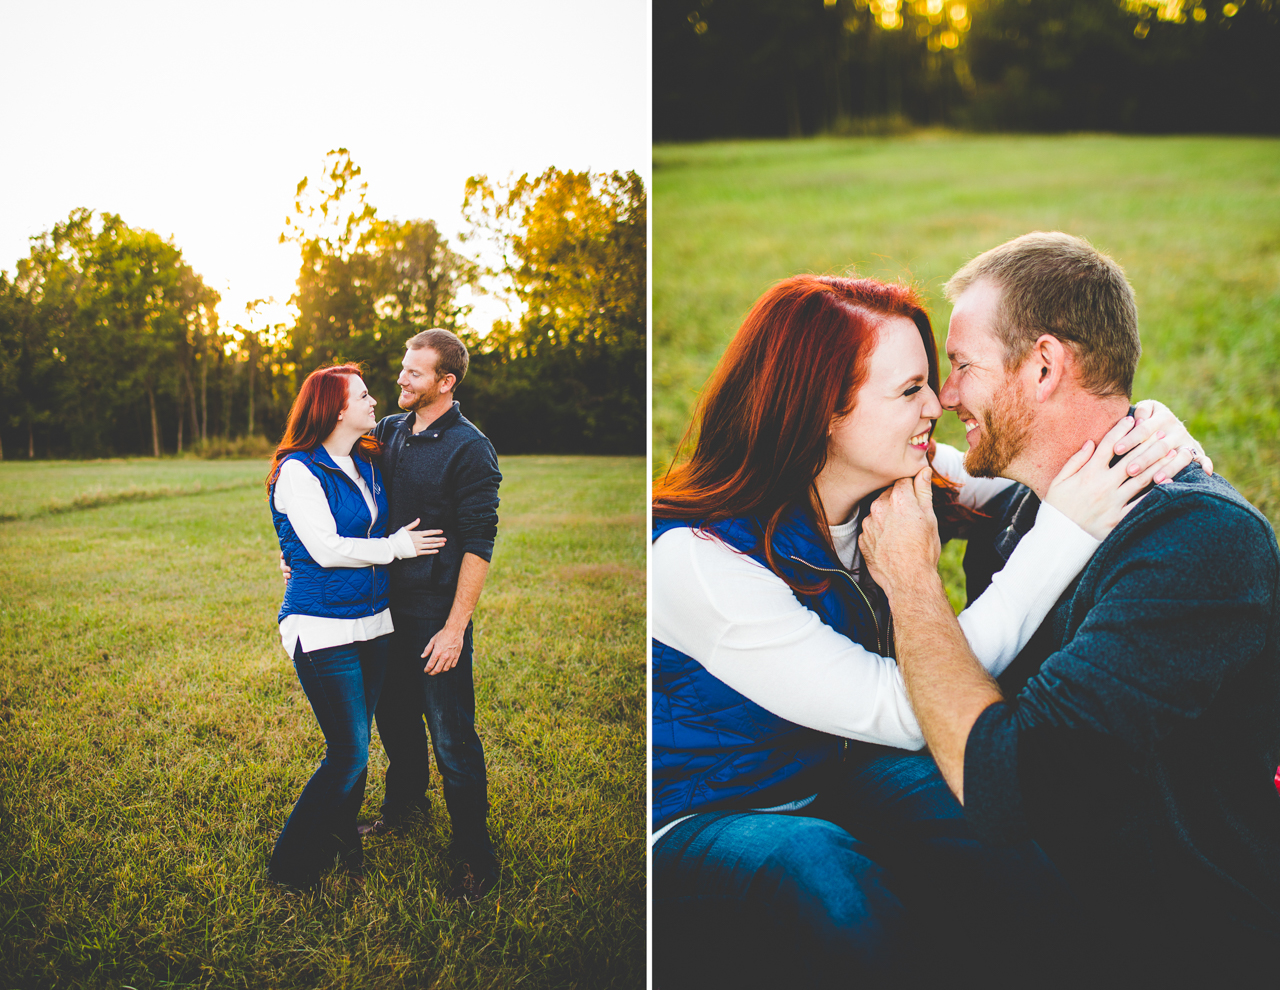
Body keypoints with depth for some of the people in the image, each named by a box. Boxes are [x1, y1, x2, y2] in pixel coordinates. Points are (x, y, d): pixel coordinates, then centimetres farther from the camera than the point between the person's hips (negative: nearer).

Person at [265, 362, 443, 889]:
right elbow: (327, 550, -17)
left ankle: (342, 842, 31)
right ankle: (290, 865, 10)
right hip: (323, 629, -7)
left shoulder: (367, 464, 12)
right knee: (349, 753, -7)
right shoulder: (299, 471, -10)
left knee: (355, 746, 14)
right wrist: (397, 546, -10)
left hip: (372, 623, 7)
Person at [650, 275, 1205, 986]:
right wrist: (1065, 530, -33)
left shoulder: (900, 481, -9)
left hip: (835, 772, 6)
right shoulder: (692, 558, -30)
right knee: (828, 882, -37)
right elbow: (904, 711, -30)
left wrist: (1153, 431, -22)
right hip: (703, 816, -5)